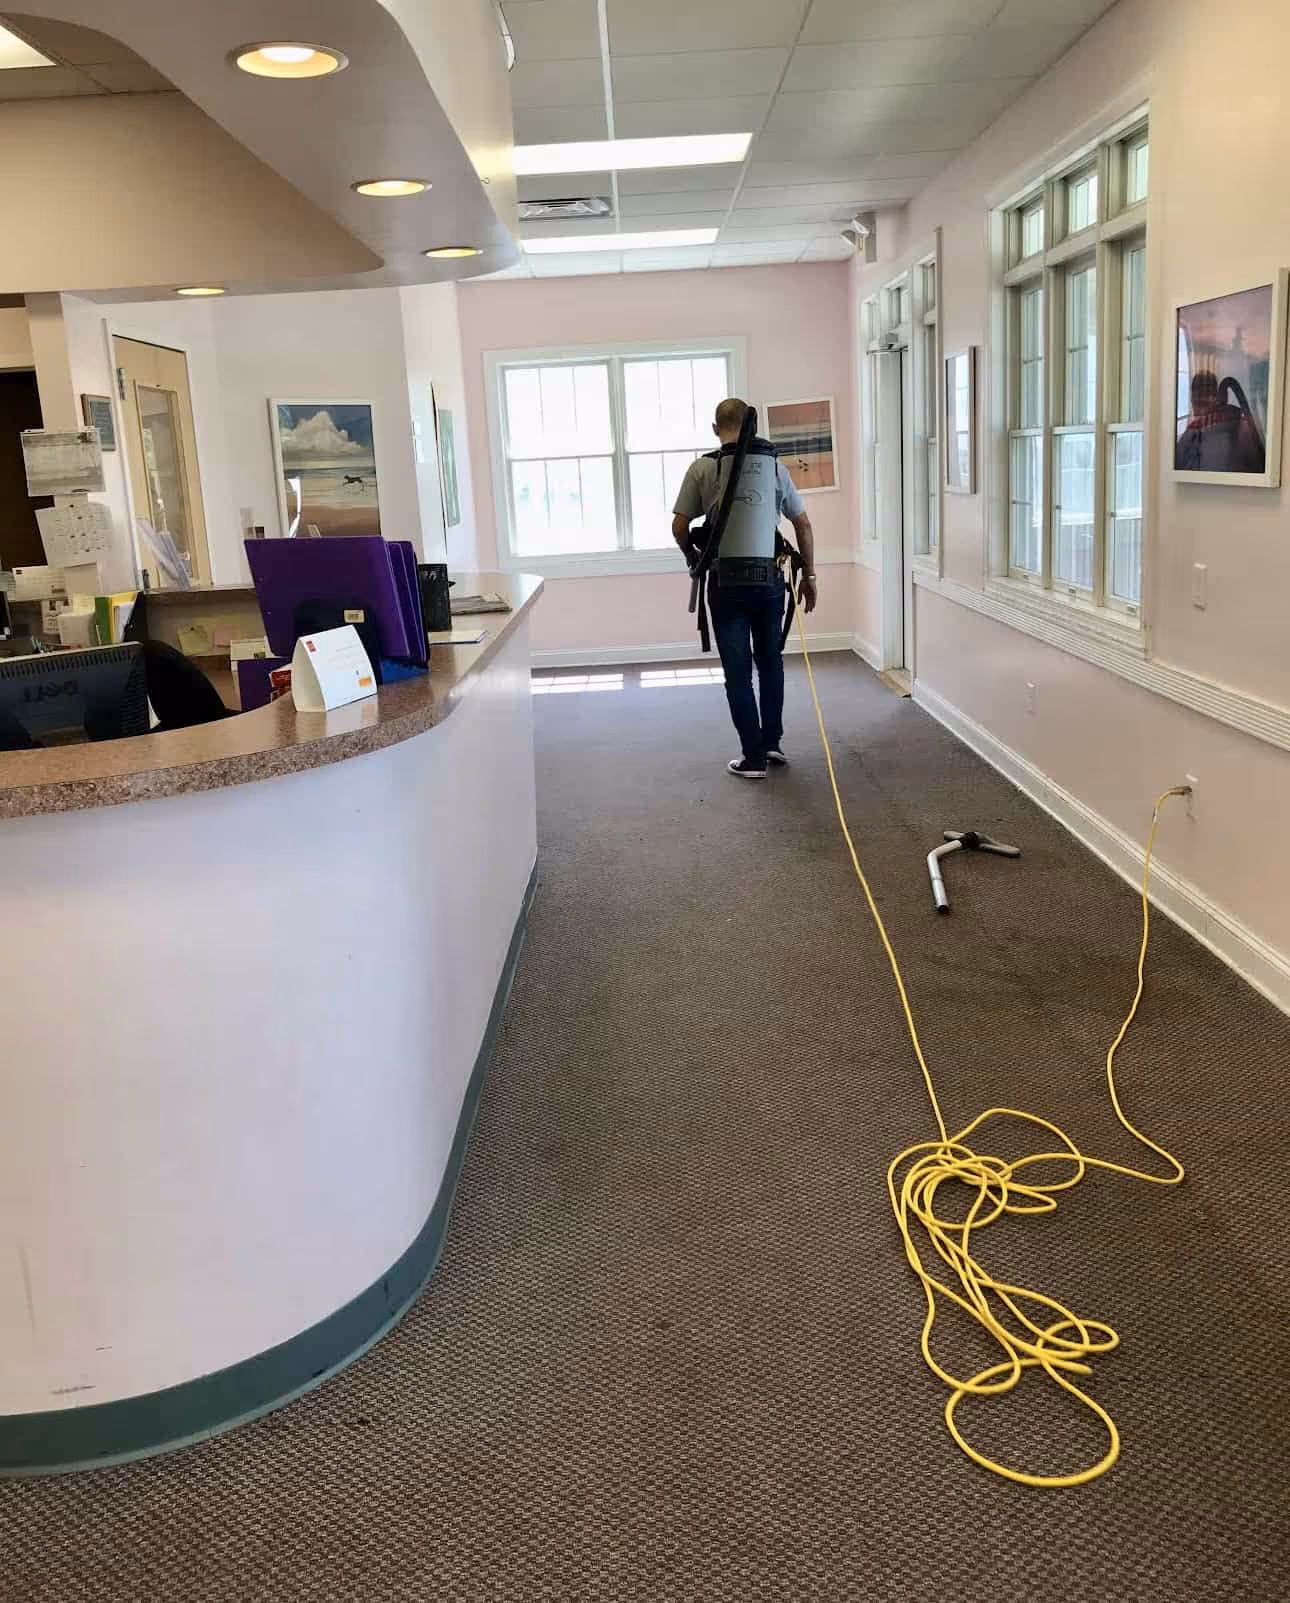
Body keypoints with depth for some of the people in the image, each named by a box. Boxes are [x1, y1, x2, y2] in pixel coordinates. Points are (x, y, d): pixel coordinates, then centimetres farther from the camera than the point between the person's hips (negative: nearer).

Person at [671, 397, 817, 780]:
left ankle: (754, 758, 5)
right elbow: (803, 526, 9)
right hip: (768, 579, 2)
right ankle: (772, 743, 25)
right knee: (770, 662, 20)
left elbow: (679, 528, -2)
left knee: (738, 672, 4)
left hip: (726, 580, -2)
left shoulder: (702, 468, -1)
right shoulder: (774, 466, 6)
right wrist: (809, 576, 18)